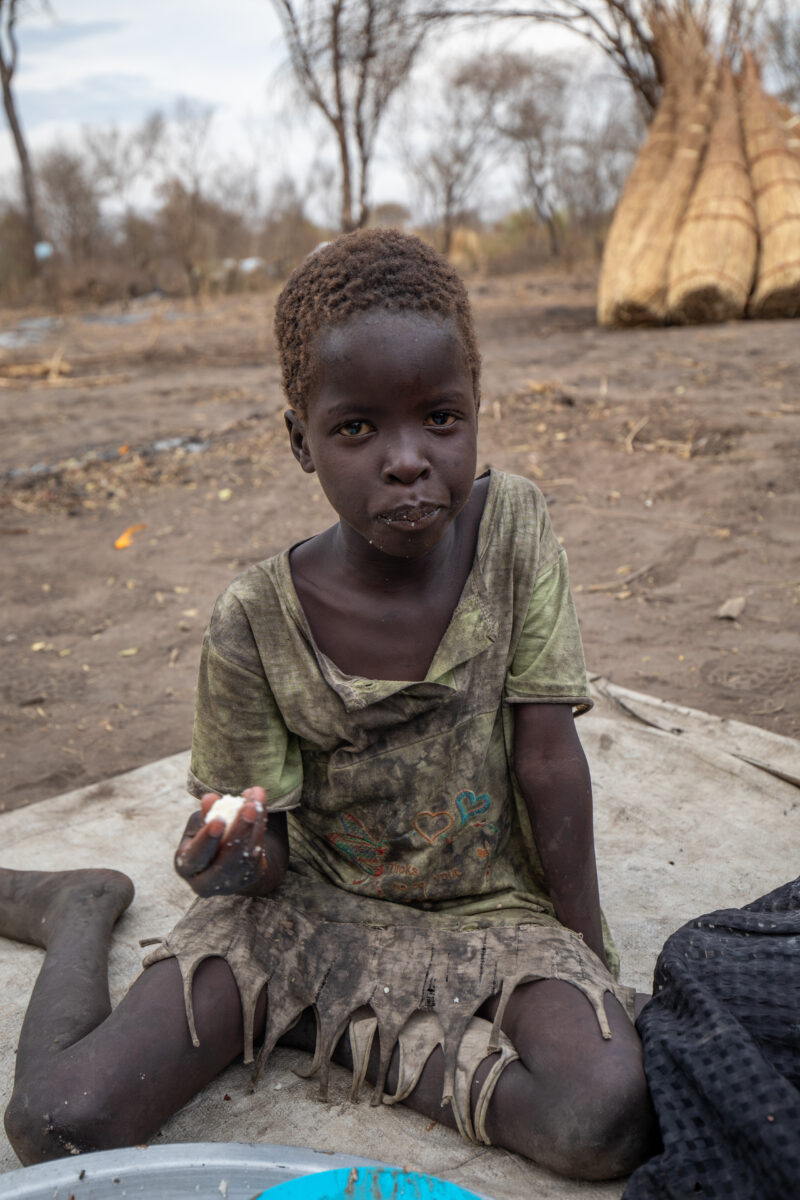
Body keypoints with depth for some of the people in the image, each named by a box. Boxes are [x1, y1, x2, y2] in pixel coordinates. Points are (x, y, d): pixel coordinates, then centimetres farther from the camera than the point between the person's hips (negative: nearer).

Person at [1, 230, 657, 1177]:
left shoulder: (510, 523, -12)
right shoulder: (257, 622, -17)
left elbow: (549, 760, -8)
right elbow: (269, 853, -8)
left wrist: (592, 957, -5)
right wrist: (230, 863, -32)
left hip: (489, 908, 2)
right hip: (315, 903, -1)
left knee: (608, 1122, -26)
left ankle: (352, 1033, 0)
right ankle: (83, 912, 20)